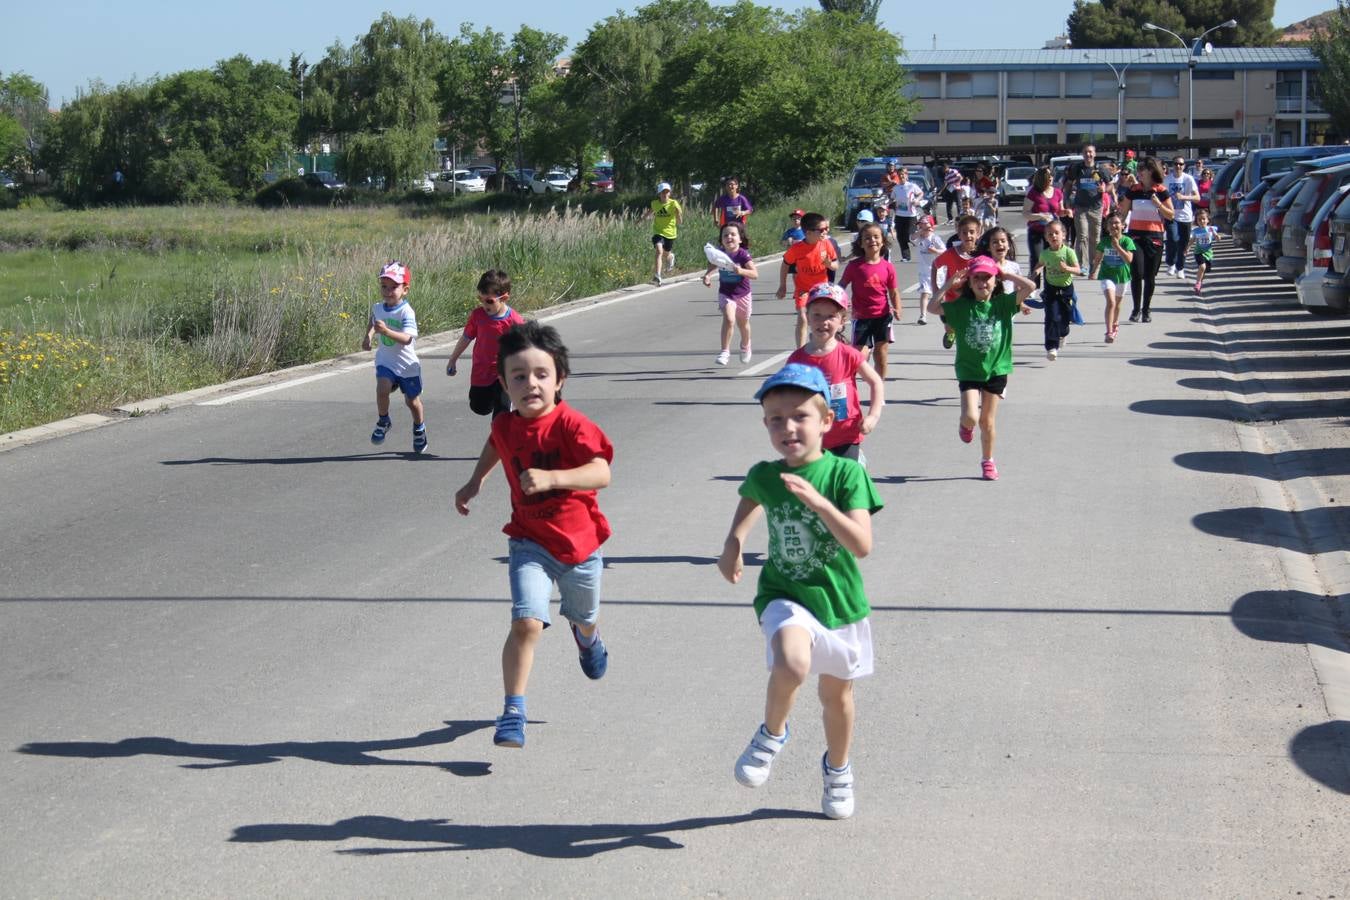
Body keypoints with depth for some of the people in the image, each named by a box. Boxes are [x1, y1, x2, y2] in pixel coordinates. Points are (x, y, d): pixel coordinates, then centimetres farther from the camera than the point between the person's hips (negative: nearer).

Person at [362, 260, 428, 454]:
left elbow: (407, 338, -34)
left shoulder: (406, 312, -21)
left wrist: (386, 331, -46)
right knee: (382, 389, -25)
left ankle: (419, 429, 41)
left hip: (407, 364, -3)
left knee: (412, 402, 13)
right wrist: (368, 336, 8)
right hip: (385, 361, 3)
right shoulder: (377, 308, -3)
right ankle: (383, 422, -1)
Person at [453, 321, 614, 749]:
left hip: (579, 541, -1)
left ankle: (588, 638, 63)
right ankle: (512, 714, -14)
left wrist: (551, 477, -47)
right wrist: (475, 482, 17)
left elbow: (601, 473, -35)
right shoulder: (505, 426, -6)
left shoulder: (571, 425, -22)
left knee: (584, 617, 24)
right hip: (530, 543, 1)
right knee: (526, 623, -19)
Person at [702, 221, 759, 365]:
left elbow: (755, 273, -23)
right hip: (725, 293, 0)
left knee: (743, 323, 19)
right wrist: (707, 276, -10)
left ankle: (745, 346, 47)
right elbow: (713, 266, 10)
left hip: (742, 293, 0)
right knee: (728, 319, -22)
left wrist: (741, 271, -40)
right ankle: (724, 352, -16)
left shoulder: (743, 254, -19)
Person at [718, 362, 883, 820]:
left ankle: (837, 769, 47)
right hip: (784, 596, 0)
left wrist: (817, 501, -35)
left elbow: (862, 545, -25)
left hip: (838, 600, 0)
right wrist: (733, 543, 8)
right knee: (793, 665, -32)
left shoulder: (846, 474, -15)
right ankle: (772, 734, -3)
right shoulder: (764, 476, -5)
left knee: (836, 694, 18)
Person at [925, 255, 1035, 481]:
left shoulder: (1002, 303, -4)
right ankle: (965, 426, 25)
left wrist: (1006, 275, -6)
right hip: (969, 370, -1)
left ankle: (988, 461, 29)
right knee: (971, 417, -14)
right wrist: (950, 285, -12)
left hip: (996, 369, 1)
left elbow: (1029, 286, -13)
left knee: (987, 421, 9)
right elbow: (932, 307, -12)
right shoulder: (962, 307, -4)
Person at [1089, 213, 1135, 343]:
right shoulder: (1104, 241, -4)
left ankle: (1115, 324, 46)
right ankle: (1109, 332, -23)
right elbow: (1098, 257, 10)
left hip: (1121, 275, 1)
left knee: (1117, 303, 20)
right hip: (1107, 275, -1)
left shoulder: (1126, 241, -10)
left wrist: (1117, 246, -26)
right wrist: (1094, 271, 4)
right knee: (1110, 302, -19)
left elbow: (1129, 259, -21)